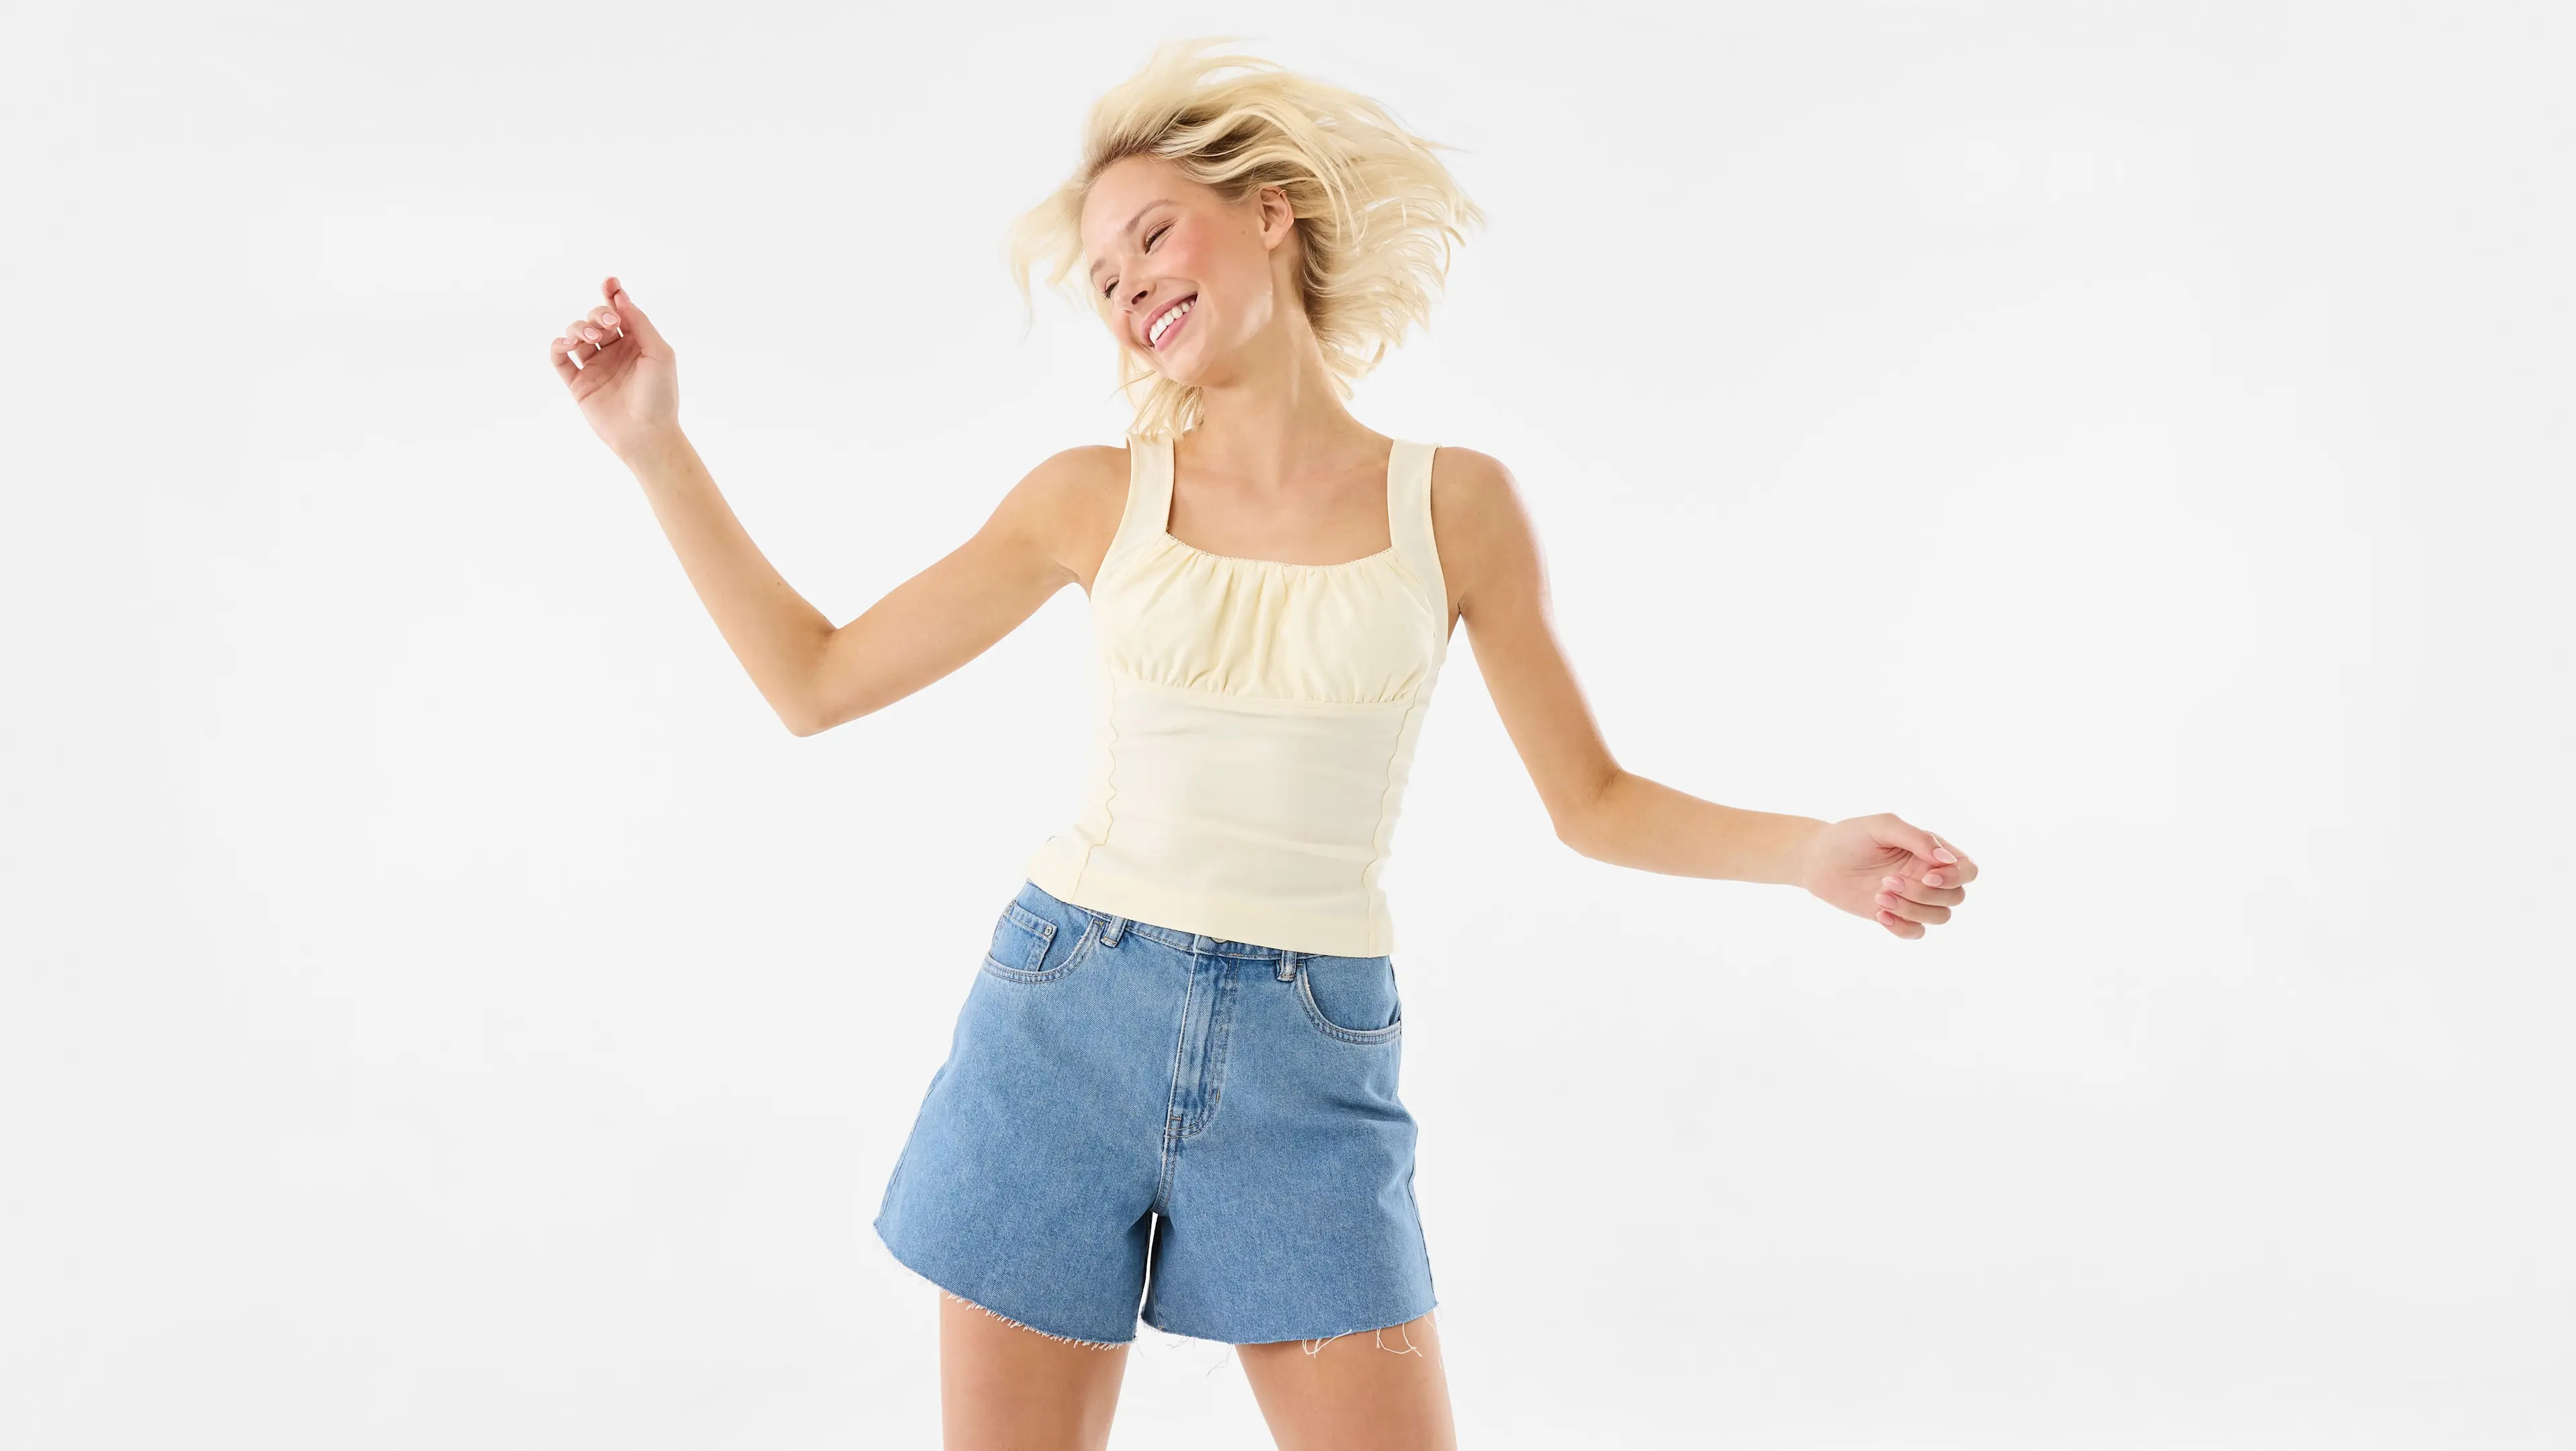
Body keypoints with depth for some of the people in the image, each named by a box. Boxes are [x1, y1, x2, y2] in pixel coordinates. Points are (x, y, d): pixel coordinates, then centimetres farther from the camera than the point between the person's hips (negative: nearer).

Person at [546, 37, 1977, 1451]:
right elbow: (817, 681, 5)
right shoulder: (1096, 497, 2)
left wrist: (1812, 850, -10)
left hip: (1308, 1072, -1)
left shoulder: (1452, 502, 0)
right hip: (1062, 1026, 1)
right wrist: (657, 444, 1)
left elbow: (1592, 801, 6)